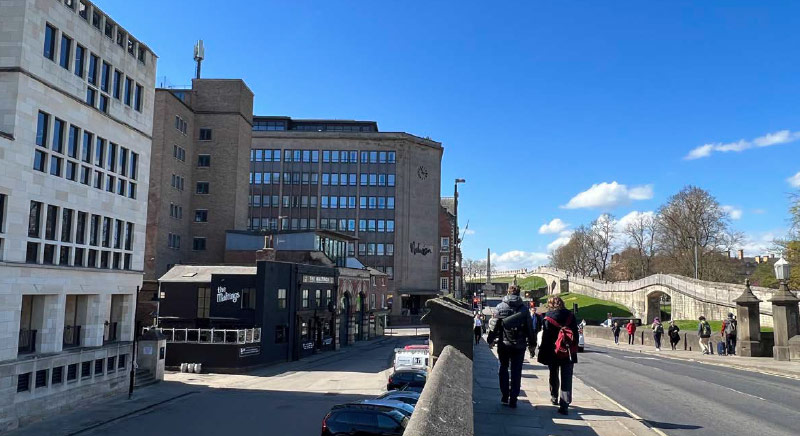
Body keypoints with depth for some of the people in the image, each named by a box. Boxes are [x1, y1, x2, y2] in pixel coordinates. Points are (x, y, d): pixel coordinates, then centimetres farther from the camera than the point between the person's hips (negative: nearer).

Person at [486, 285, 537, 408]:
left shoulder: (500, 307, -4)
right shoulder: (524, 309, -3)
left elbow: (494, 326, -2)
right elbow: (530, 328, 0)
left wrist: (490, 340, 10)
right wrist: (532, 345, 7)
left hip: (503, 344, 0)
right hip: (519, 345, 0)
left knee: (503, 369, 17)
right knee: (516, 372, 7)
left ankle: (505, 396, 16)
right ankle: (513, 399, 6)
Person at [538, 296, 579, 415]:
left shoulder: (548, 319, -9)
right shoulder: (571, 317, -1)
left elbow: (545, 338, -10)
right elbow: (576, 335, 3)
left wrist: (543, 355, -4)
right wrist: (574, 352, 10)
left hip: (553, 353, -1)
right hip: (568, 354, 1)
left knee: (554, 376, 20)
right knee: (567, 379, 1)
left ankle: (554, 398, 35)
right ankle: (564, 404, -8)